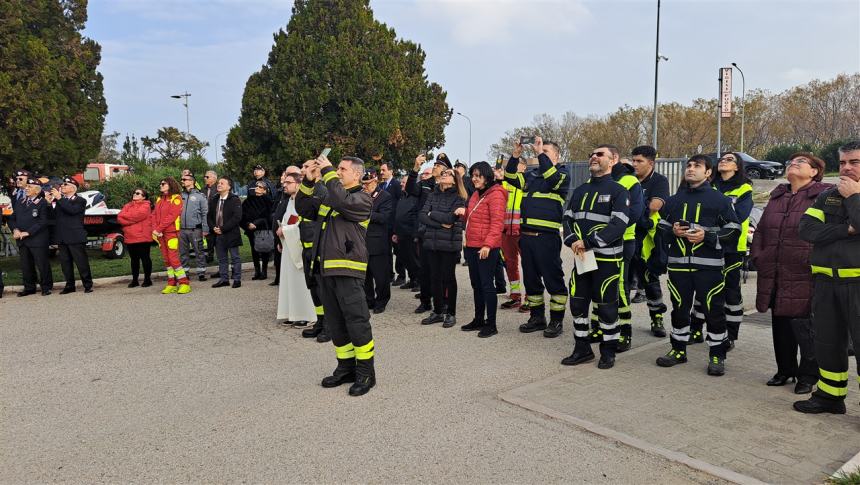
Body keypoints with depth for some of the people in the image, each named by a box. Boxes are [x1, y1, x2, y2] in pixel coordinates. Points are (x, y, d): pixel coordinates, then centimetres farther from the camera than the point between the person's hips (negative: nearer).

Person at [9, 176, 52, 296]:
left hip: (37, 240, -6)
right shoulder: (19, 202, 15)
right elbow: (12, 218, 15)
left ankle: (46, 287, 10)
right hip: (22, 241, 6)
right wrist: (15, 229, -4)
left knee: (42, 265, -1)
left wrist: (27, 232, -15)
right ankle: (29, 288, 21)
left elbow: (42, 222, -12)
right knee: (26, 266, 11)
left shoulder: (42, 203, -4)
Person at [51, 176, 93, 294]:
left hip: (75, 237, -5)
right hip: (62, 238, 5)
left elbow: (72, 210, -18)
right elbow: (54, 215, 8)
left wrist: (60, 198, -17)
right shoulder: (59, 200, 16)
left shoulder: (80, 201, 1)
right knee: (65, 263, 8)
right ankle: (69, 286, 16)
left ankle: (88, 285, 4)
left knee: (81, 262, -3)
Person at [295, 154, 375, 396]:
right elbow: (303, 209, 19)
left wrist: (328, 172, -16)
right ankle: (346, 367, 25)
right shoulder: (330, 197, 20)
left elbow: (342, 202, -24)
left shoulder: (362, 198, -4)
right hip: (326, 268, 8)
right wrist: (308, 182, 9)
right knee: (334, 322, 13)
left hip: (348, 268, -8)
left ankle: (365, 371, 7)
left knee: (356, 321, -4)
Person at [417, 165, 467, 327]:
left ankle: (451, 313, 14)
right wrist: (441, 224, -12)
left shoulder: (458, 198, -3)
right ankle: (437, 311, 21)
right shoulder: (433, 195, 11)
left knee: (448, 277, 3)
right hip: (431, 241, 5)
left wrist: (431, 214, -5)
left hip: (449, 243, -5)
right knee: (434, 277, 9)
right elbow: (421, 216, -1)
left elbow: (450, 218, -18)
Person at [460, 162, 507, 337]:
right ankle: (479, 319, 26)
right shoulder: (476, 194, 17)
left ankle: (491, 324, 4)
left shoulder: (495, 194, -11)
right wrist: (464, 213, 7)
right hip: (472, 246, 9)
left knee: (486, 284, -5)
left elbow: (497, 223, -19)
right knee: (476, 284, 15)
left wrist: (488, 244, -26)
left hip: (487, 248, -9)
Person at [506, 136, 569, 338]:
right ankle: (537, 317, 24)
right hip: (526, 236, 7)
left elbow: (553, 179, -21)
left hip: (547, 236, -7)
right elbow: (511, 178, 10)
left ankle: (557, 320, 9)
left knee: (553, 279, -1)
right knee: (531, 279, 13)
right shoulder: (532, 175, 19)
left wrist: (540, 152, -20)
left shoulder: (562, 173, 1)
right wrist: (515, 155, -1)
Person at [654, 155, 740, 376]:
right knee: (679, 309, 12)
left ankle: (717, 355, 13)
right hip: (678, 264, 4)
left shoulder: (719, 200, 2)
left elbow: (733, 230, 0)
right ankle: (678, 350, 25)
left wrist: (707, 237, -14)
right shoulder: (674, 200, 14)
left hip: (708, 266, -4)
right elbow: (662, 227, 18)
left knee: (714, 311, 0)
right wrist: (673, 231, -3)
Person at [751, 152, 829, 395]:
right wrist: (757, 256, 10)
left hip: (804, 277, -6)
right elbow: (760, 230, 21)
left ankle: (808, 375, 14)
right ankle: (785, 370, 29)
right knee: (780, 324, 14)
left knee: (804, 326, -2)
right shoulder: (777, 197, 17)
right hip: (775, 275, 7)